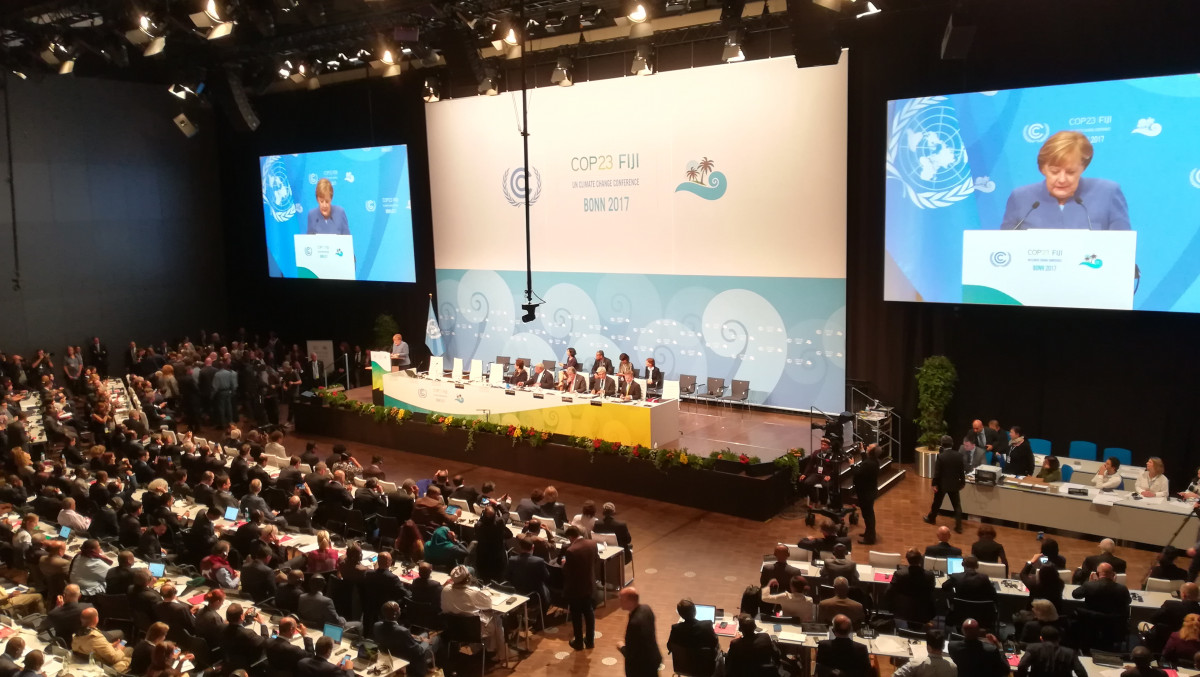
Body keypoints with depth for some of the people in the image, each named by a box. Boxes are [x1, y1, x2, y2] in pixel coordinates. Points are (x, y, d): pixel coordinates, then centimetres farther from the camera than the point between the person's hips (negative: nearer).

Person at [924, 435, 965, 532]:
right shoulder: (959, 455, -8)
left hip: (942, 484, -2)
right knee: (957, 505, 9)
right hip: (954, 484, 2)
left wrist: (934, 484, -6)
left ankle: (931, 518, 37)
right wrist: (962, 482, 13)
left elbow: (937, 472, -15)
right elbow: (962, 471, 0)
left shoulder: (940, 456, -19)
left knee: (937, 503, 17)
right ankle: (959, 526, 6)